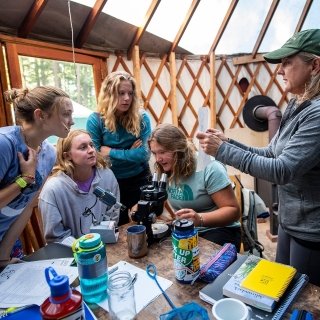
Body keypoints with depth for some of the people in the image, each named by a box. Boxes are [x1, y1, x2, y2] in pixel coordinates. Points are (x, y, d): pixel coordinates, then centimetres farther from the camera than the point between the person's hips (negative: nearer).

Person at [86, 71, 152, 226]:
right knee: (118, 226, 19)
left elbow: (143, 154, -19)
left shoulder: (141, 118, -11)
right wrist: (130, 153, -18)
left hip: (139, 180, 1)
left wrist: (110, 152, -18)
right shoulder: (95, 120, -13)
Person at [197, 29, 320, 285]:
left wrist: (223, 150, -24)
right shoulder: (297, 107, 4)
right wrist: (227, 142, -5)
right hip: (289, 221, 8)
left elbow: (282, 170, -29)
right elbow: (270, 153, 6)